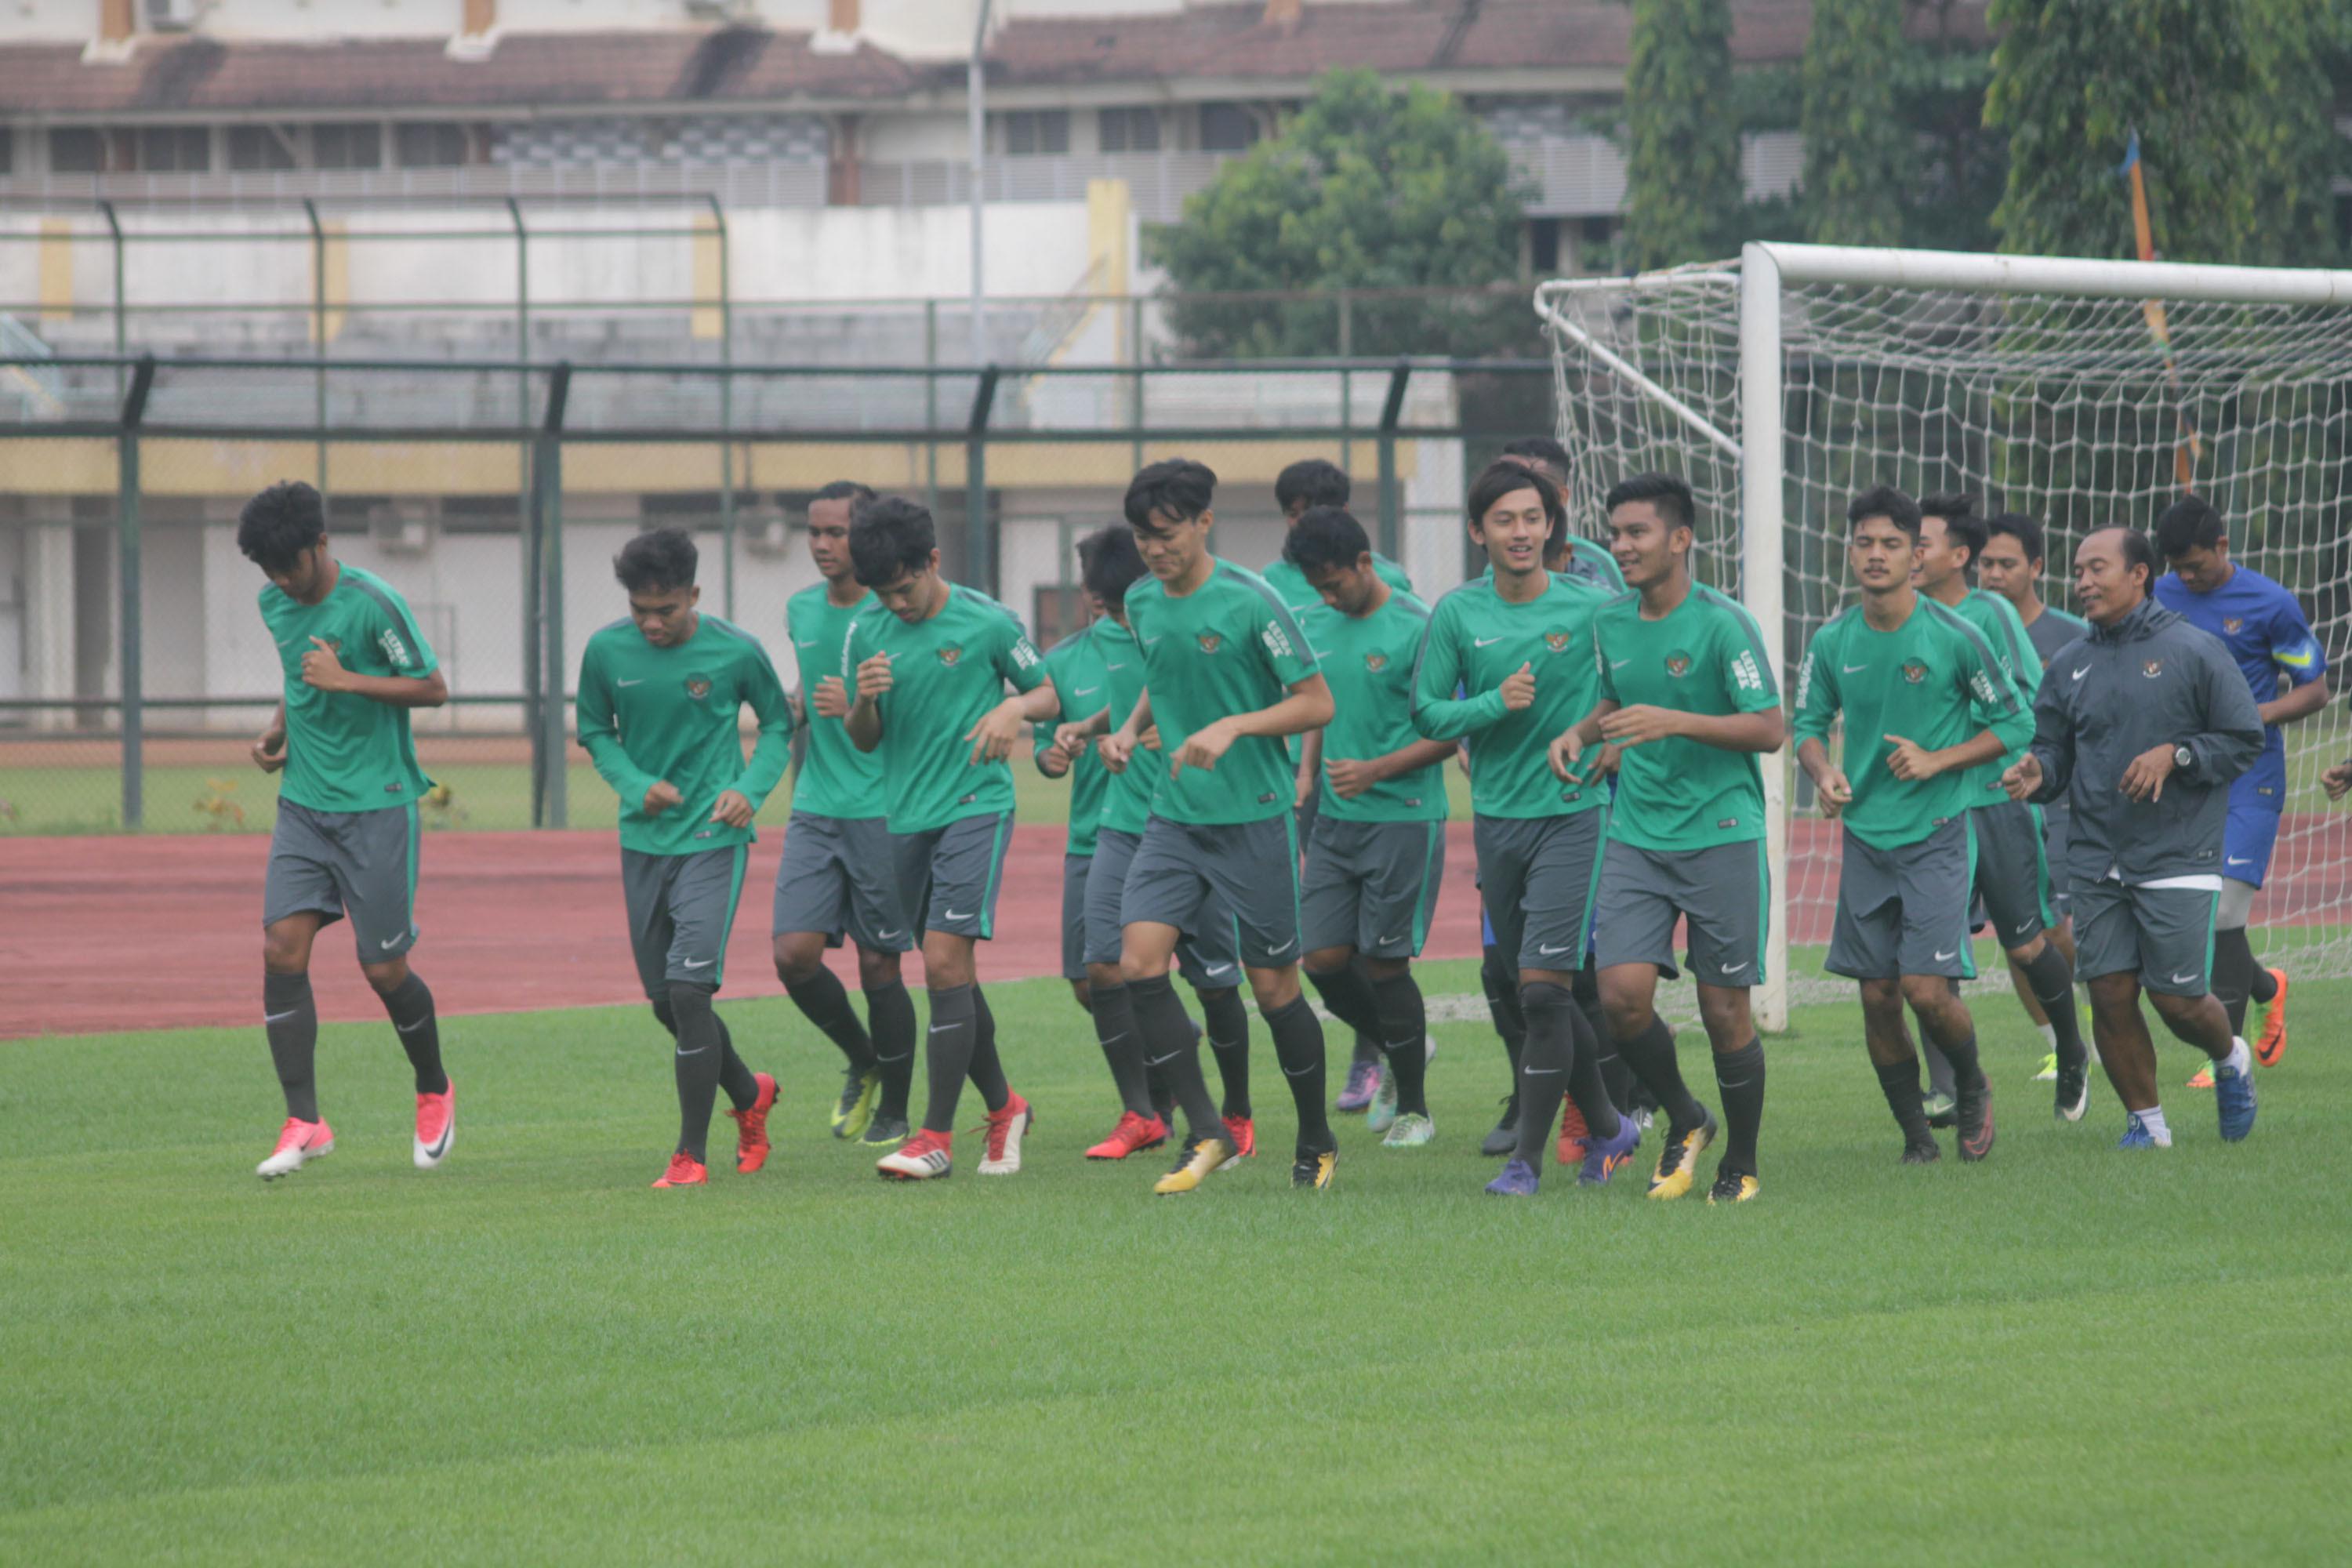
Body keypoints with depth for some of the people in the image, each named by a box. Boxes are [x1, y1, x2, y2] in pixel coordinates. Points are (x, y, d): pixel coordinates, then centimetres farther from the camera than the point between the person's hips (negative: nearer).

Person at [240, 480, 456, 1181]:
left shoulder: (372, 603, -14)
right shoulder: (274, 604, 7)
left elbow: (434, 688, -10)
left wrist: (346, 680, -20)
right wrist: (277, 732, 6)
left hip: (376, 807, -6)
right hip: (304, 805, 6)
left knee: (383, 968, 0)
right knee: (282, 950, -10)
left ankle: (434, 1091, 27)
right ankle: (304, 1122, -8)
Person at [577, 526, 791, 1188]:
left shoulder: (736, 651, -9)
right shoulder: (606, 650, -3)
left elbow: (778, 723, 7)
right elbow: (594, 731, 11)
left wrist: (752, 787, -11)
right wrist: (633, 784, -8)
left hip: (713, 839, -4)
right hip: (644, 841, 4)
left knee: (689, 988, -16)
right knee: (665, 1001, 10)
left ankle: (691, 1154, -9)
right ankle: (749, 1095, 38)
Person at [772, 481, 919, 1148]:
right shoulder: (802, 610, 10)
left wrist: (861, 709, -23)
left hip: (881, 811, -5)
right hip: (813, 811, 5)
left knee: (878, 963, 0)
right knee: (794, 952, -7)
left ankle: (895, 1111, 14)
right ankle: (861, 1063, 19)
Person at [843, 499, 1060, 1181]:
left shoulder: (987, 622, -6)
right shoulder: (866, 633, 5)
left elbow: (1049, 694, 7)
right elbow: (863, 740, 12)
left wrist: (1016, 709, -15)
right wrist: (863, 699, -10)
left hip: (975, 809, -5)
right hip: (907, 817, 5)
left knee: (946, 961, -15)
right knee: (952, 974, 10)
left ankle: (937, 1136, -13)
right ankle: (1003, 1107, 29)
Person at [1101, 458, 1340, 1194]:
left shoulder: (1249, 601, -13)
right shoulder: (1142, 603, 6)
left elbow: (1316, 703, -10)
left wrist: (1232, 727, -22)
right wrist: (1131, 728, 5)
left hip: (1254, 817, -5)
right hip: (1174, 815, 5)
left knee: (1272, 985, 2)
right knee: (1139, 961, -13)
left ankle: (1317, 1141, 22)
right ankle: (1205, 1132, -6)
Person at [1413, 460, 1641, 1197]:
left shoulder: (1590, 607, -5)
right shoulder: (1456, 613, 1)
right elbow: (1427, 713, 1)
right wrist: (1495, 703, -14)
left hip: (1573, 813, -4)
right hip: (1495, 819, 4)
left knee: (1543, 990, -12)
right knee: (1539, 994, 11)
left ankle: (1528, 1157, -7)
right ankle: (1606, 1129, 30)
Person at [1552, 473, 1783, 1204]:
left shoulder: (1721, 623, -11)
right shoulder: (1610, 622, 8)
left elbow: (1770, 729, -14)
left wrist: (1674, 722, -24)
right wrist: (1581, 732, 5)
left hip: (1721, 835, -5)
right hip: (1636, 835, 5)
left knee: (1724, 1009, -2)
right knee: (1623, 994, -10)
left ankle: (1741, 1164, 16)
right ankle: (1683, 1122, 15)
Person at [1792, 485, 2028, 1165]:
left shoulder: (1954, 638, -8)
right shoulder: (1832, 643, 2)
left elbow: (2011, 723, -1)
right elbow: (1809, 724, 13)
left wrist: (1937, 762, -12)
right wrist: (1823, 772, -8)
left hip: (1937, 835, -4)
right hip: (1865, 837, 4)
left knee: (1926, 989, -13)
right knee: (1878, 997, 2)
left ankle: (1972, 1090, 17)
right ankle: (1915, 1134, 18)